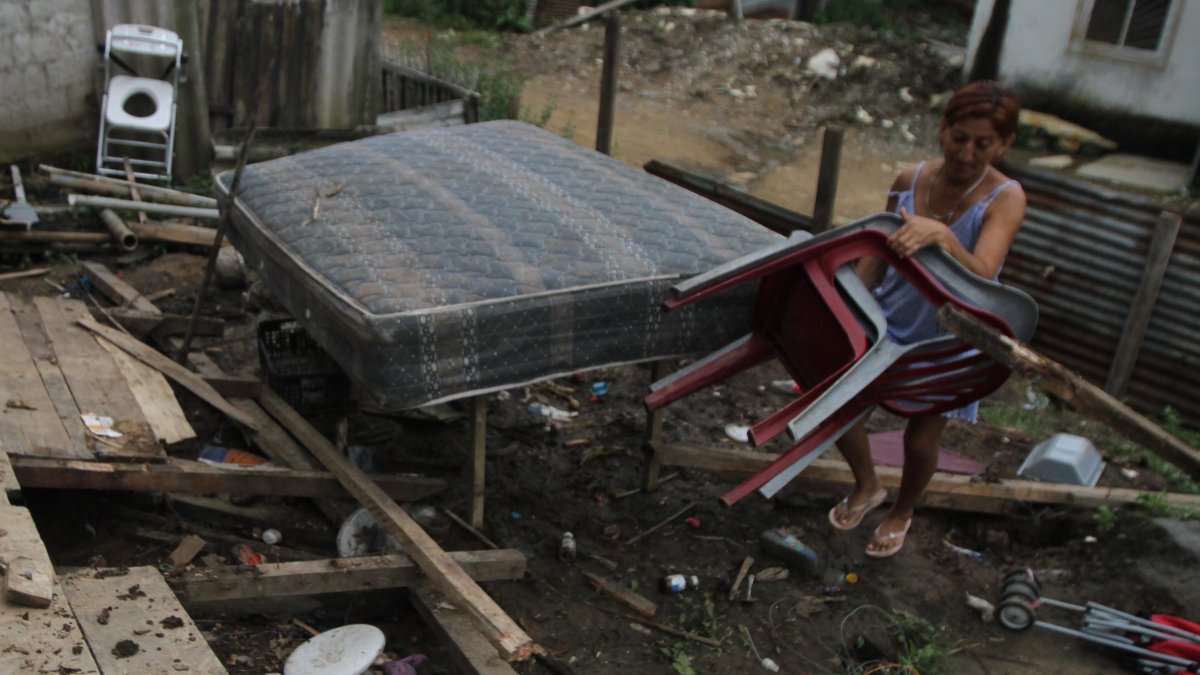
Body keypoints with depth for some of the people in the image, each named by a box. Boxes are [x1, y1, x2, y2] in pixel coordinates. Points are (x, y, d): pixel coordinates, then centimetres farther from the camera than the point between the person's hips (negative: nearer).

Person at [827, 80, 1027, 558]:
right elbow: (877, 257, 4)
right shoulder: (910, 181, -8)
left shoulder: (1004, 198, -20)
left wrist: (942, 236, -52)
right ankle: (867, 487, 35)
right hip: (889, 320, 4)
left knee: (921, 440, 6)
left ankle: (902, 512, 41)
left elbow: (982, 278, -35)